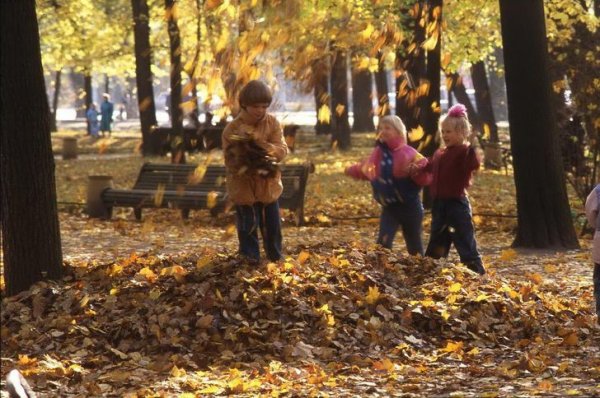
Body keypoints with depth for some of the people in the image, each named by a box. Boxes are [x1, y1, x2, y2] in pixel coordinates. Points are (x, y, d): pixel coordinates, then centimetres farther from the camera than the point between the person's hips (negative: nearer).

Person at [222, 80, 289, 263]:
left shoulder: (272, 123, -3)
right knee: (248, 225, 3)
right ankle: (250, 258, 17)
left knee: (272, 224, 13)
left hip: (269, 185, 3)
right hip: (244, 186, -3)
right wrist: (248, 165, -31)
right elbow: (231, 160, -13)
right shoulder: (232, 129, -12)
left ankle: (275, 256, 29)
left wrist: (265, 148, -29)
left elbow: (282, 150, -10)